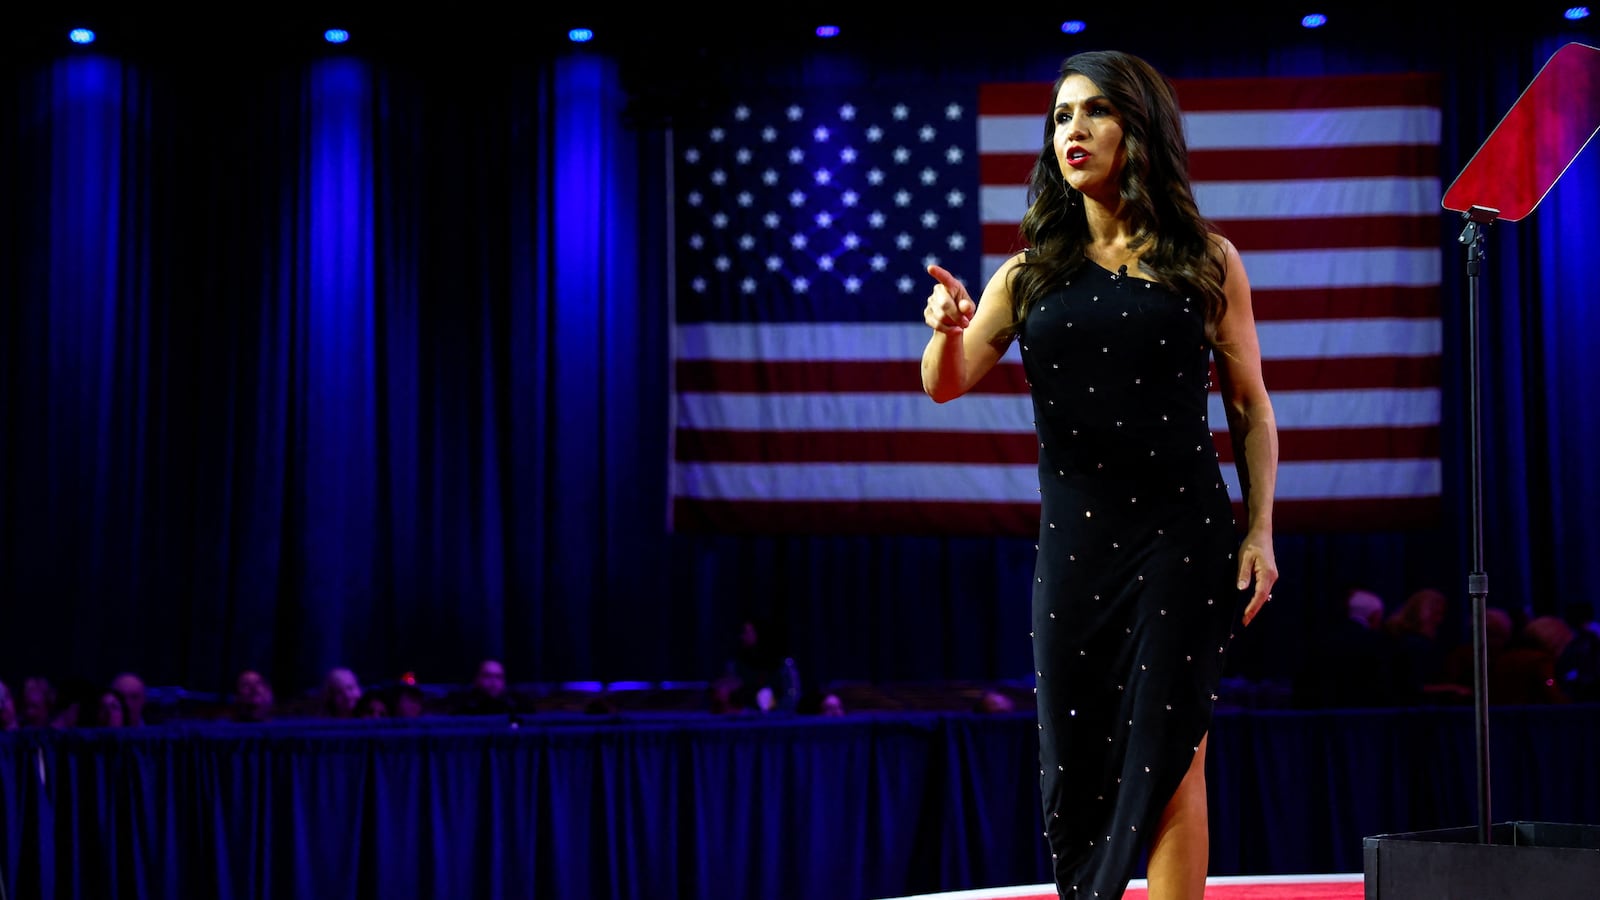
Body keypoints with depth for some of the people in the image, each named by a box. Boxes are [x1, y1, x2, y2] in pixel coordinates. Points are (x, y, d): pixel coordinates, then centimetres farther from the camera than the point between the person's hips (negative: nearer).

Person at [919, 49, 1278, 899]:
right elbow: (944, 386, 3)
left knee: (1167, 752, -4)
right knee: (1073, 757, 6)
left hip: (1184, 533, -3)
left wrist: (1259, 531, -1)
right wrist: (946, 328, -19)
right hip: (1073, 539, 3)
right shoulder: (1031, 272, 9)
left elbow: (1250, 406, 7)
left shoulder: (1205, 260, 4)